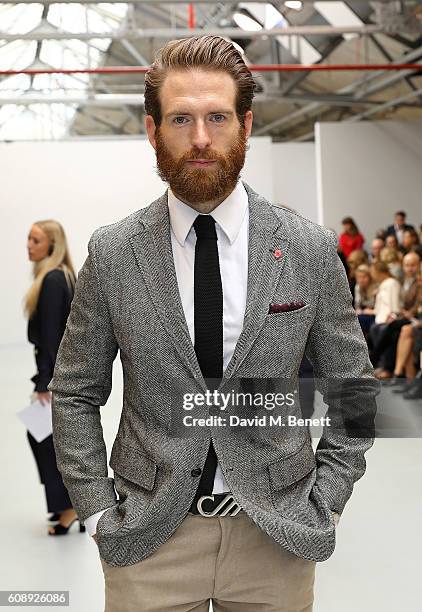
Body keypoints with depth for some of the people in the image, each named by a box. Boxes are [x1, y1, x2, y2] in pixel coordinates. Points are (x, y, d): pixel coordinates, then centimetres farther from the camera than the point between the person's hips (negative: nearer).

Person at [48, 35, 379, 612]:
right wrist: (99, 511, -3)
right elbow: (75, 394, 2)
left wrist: (323, 504, -3)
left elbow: (354, 388, 2)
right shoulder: (111, 253, -6)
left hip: (278, 535, 1)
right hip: (148, 540, 0)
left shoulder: (311, 249, -6)